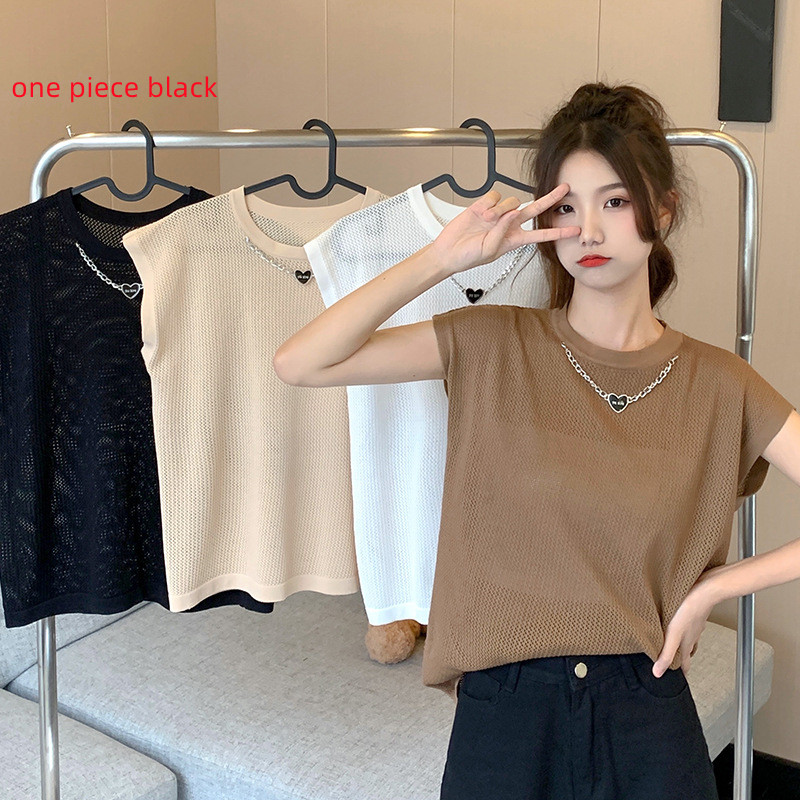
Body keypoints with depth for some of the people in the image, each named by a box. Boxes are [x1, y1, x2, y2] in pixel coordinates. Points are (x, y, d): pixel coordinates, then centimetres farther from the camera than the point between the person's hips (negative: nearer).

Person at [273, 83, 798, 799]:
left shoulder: (718, 386, -4)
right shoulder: (493, 347, -5)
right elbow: (300, 364, -13)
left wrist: (714, 585, -9)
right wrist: (444, 258, -17)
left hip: (647, 718, 1)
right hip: (503, 711, 0)